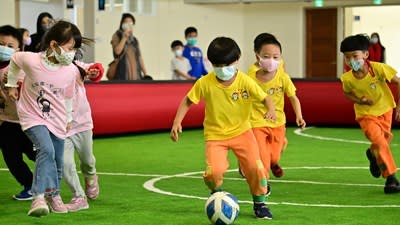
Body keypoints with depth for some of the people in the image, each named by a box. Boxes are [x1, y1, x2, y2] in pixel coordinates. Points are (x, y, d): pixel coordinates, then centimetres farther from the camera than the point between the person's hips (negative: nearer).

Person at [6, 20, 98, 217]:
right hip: (33, 117, -4)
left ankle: (53, 195, 37)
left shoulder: (71, 71, -10)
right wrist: (12, 84, 14)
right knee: (46, 150, -28)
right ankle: (39, 197, -32)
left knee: (58, 162, 11)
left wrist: (68, 118, 20)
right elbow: (14, 61, 5)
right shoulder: (31, 60, -19)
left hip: (57, 121, 4)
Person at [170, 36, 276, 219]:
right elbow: (188, 101, -1)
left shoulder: (245, 81, -13)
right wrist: (177, 122, -10)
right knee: (214, 171, -20)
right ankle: (217, 193, 17)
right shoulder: (205, 83, -13)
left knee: (255, 167, -10)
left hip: (241, 131, 1)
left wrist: (271, 110, -30)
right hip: (215, 134, -1)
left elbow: (265, 98, -8)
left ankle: (259, 203, 17)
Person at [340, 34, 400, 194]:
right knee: (380, 142, -18)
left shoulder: (379, 68, -26)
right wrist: (359, 100, -17)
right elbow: (347, 93, 3)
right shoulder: (347, 79, -20)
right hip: (366, 114, -1)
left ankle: (372, 154, 53)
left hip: (385, 109, 1)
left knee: (385, 140, 17)